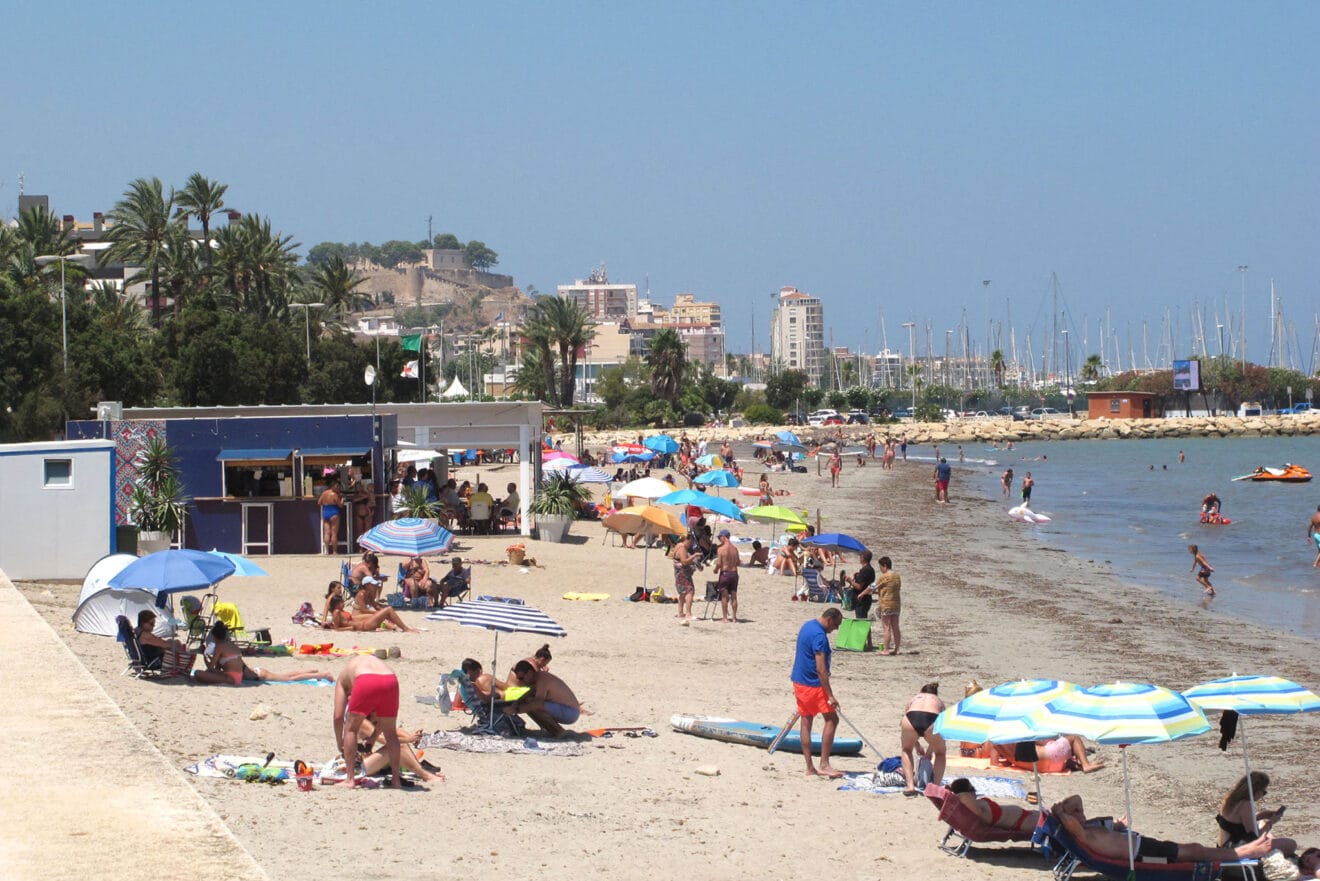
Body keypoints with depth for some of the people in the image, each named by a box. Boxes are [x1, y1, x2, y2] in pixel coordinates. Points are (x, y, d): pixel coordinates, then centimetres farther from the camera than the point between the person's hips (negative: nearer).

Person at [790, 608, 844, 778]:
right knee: (831, 719, -5)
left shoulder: (807, 626, 12)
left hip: (799, 681, 10)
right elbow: (821, 669, -23)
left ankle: (810, 768, 12)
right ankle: (824, 765, -9)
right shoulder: (819, 636, -19)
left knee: (806, 722, 10)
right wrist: (830, 696, -22)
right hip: (813, 685, -10)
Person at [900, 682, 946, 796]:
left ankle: (910, 786, 19)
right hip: (932, 720, -1)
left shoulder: (914, 698, 39)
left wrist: (917, 746, 56)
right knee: (940, 753, 30)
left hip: (911, 718, 1)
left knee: (906, 750, 32)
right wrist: (929, 752, 52)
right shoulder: (939, 702, 37)